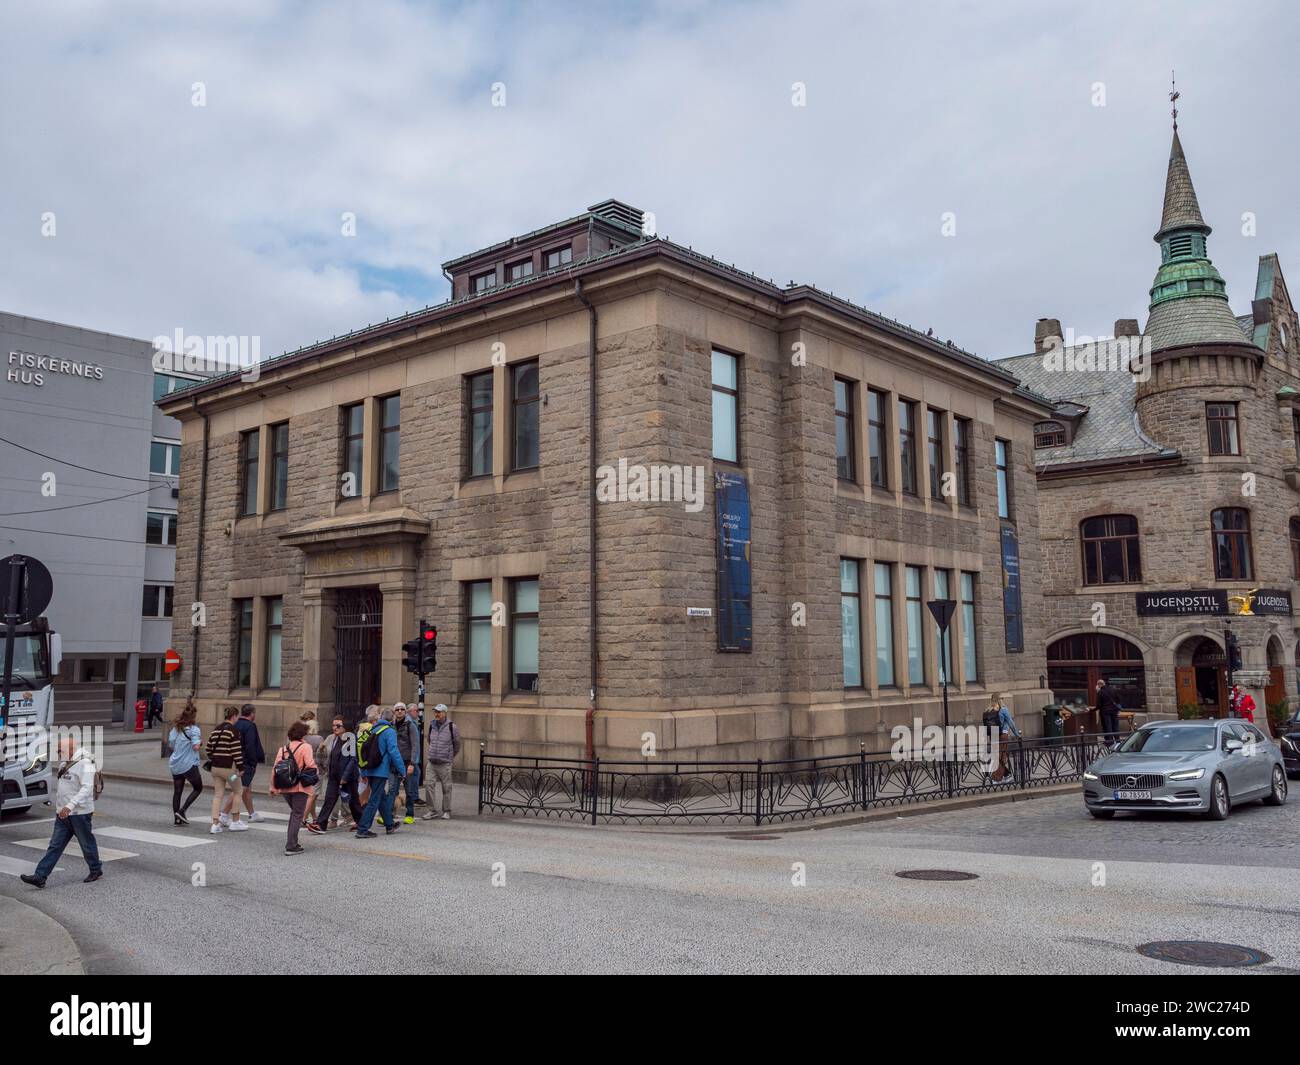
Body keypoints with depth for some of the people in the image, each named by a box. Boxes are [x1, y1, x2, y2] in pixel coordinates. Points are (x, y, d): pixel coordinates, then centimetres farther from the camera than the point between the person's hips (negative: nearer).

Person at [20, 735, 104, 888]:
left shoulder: (84, 764, -18)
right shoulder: (65, 764, 11)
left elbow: (87, 788, -27)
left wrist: (70, 806, -35)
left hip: (80, 813, -8)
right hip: (64, 813, 8)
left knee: (87, 844, 7)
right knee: (55, 846, 4)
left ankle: (96, 870, 24)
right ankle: (40, 877, 2)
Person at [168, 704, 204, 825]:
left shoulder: (175, 728, 7)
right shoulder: (194, 729, -12)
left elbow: (172, 745, 13)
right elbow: (196, 747, -20)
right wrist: (200, 741, -1)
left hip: (175, 764, 6)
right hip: (189, 765, -6)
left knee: (177, 791, 10)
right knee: (198, 788, 10)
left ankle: (176, 818, 11)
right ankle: (182, 811, 0)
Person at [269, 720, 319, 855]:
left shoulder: (283, 748, 7)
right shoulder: (305, 747, -10)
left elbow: (275, 768, 5)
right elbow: (310, 765, -20)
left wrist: (273, 787, 11)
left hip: (284, 788, 6)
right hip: (299, 787, -6)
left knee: (294, 812, 24)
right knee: (297, 815, 2)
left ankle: (291, 842, 26)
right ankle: (291, 846, -3)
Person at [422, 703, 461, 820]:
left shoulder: (451, 726, -7)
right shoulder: (432, 725, 6)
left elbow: (457, 744, 5)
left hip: (445, 763, -4)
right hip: (432, 762, 4)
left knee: (446, 788, 3)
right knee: (429, 785, -4)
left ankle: (447, 811, 13)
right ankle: (431, 810, 5)